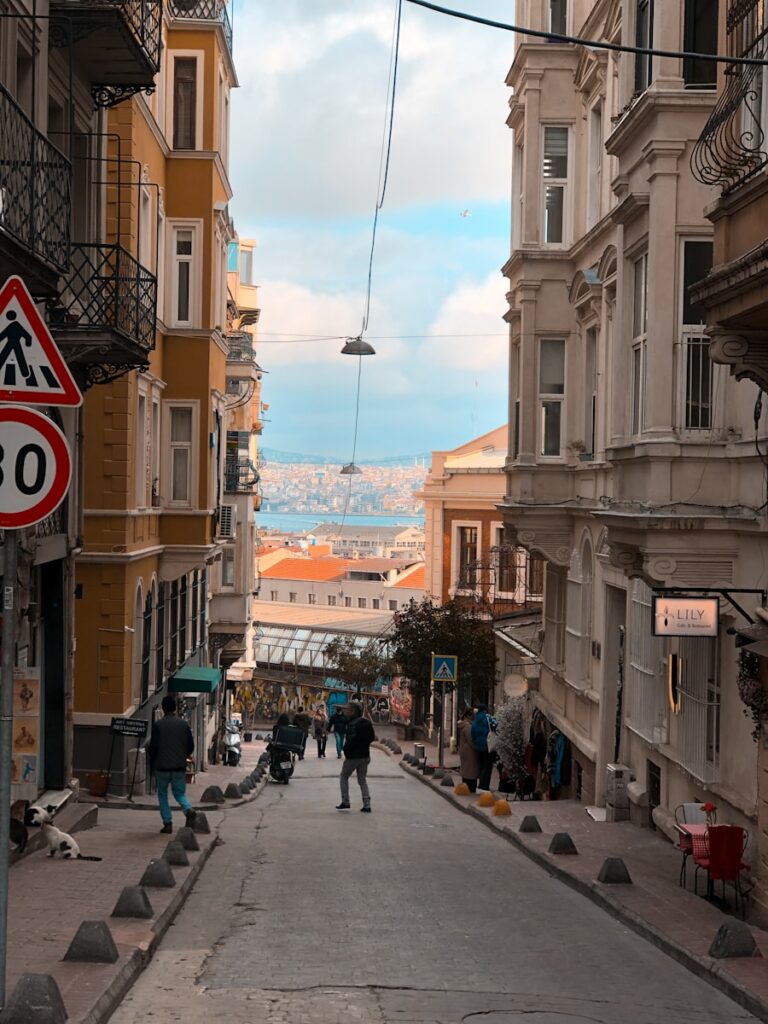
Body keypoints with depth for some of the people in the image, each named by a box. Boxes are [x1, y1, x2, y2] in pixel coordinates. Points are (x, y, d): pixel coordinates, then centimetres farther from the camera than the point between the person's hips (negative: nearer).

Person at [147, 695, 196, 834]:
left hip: (162, 766, -2)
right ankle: (188, 810, -17)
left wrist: (151, 764, 8)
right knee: (180, 793, 13)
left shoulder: (158, 725, -8)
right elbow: (191, 746, 3)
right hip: (179, 766, 2)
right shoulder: (184, 724, 1)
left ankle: (167, 823, 5)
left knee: (162, 794, 13)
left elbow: (153, 746, -9)